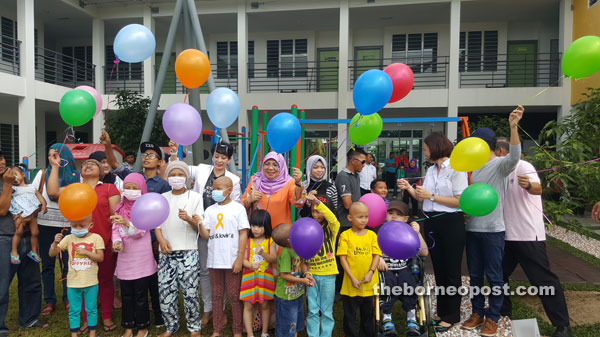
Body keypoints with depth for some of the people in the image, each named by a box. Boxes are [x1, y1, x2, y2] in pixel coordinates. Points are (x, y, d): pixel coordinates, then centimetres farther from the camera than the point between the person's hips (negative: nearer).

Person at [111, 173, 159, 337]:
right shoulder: (120, 208, 9)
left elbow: (140, 231, -15)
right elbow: (115, 229, 4)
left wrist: (126, 223, -33)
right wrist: (117, 242, -17)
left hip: (141, 259, -4)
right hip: (124, 258, 4)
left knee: (141, 295, 5)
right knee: (126, 295, 13)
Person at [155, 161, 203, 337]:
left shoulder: (195, 197, 4)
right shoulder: (162, 198, 13)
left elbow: (200, 226, 1)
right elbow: (156, 223, 11)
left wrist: (189, 219, -20)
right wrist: (161, 240, -7)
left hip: (188, 252, -2)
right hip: (166, 252, 3)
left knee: (190, 292, -4)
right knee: (165, 291, 2)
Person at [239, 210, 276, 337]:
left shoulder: (270, 241, -1)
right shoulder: (247, 241, 0)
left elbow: (274, 259, -8)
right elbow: (243, 259, -5)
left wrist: (262, 253, -25)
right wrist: (251, 265, -26)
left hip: (265, 277, 0)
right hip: (250, 276, 0)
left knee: (265, 305, 9)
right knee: (248, 306, 1)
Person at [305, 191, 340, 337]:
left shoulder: (331, 228, -4)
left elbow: (332, 218, -28)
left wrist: (317, 202, -38)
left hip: (328, 275, -2)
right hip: (312, 274, 2)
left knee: (327, 310, 9)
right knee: (312, 310, 9)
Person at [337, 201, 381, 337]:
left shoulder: (371, 234, 3)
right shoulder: (345, 235, -5)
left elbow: (377, 255, 0)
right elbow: (342, 258, -8)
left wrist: (370, 272, -13)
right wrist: (352, 278, -12)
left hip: (369, 283, 3)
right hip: (351, 284, -2)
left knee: (368, 313, 18)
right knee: (350, 315, 10)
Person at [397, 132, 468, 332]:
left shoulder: (456, 168, -10)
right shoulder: (431, 170, 11)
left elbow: (460, 201, -17)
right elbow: (423, 198, 11)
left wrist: (431, 196, -17)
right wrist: (409, 188, -4)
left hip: (451, 223, -7)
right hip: (431, 223, 7)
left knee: (451, 271, 4)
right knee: (438, 269, 15)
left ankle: (452, 316, 18)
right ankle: (442, 311, 29)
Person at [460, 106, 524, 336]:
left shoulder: (500, 165, -8)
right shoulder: (474, 167, 13)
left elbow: (514, 157, -32)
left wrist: (513, 127, -42)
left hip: (493, 230, -7)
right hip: (472, 229, 7)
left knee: (494, 276, 3)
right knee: (475, 274, 13)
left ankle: (493, 317, 16)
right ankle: (478, 312, 26)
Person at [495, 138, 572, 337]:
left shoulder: (522, 167, -11)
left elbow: (538, 188, -30)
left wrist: (528, 185, -52)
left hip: (528, 235, -8)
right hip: (506, 235, 9)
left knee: (544, 280, -3)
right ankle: (503, 313, 30)